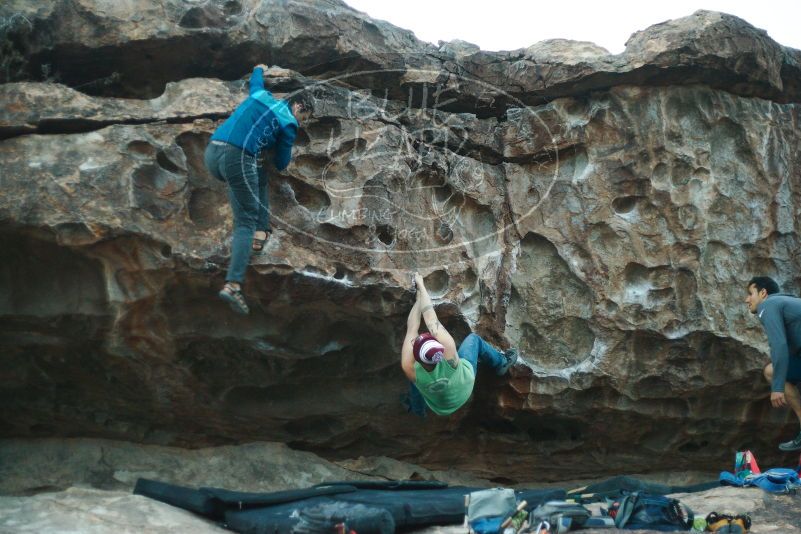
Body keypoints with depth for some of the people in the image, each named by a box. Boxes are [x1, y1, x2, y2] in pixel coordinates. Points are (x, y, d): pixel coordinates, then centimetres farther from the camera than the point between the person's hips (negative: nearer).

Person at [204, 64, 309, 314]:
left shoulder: (262, 95, 24)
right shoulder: (289, 124, 9)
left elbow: (256, 79, 49)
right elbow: (281, 165, 17)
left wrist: (260, 69, 71)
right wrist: (283, 155, 38)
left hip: (211, 153, 7)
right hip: (237, 158, -7)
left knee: (258, 177, 32)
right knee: (245, 222, 0)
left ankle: (259, 234, 19)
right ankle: (232, 284, -16)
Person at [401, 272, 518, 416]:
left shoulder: (411, 370, -41)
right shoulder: (448, 349, -45)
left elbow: (411, 328, -29)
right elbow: (431, 321, -32)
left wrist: (419, 297, -17)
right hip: (465, 386, 0)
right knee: (473, 338, 12)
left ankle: (417, 409, 42)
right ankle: (502, 363, 37)